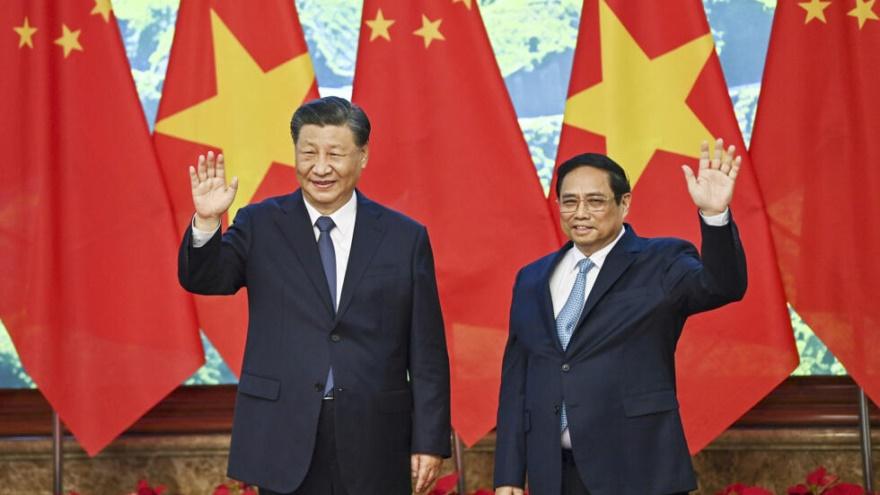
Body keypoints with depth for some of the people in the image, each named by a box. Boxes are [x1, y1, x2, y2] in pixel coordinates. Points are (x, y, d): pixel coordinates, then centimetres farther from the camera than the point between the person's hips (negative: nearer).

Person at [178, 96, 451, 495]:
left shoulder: (405, 238, 3)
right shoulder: (261, 226, 4)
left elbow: (427, 353, 3)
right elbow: (201, 279, -9)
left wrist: (430, 442, 0)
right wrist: (206, 222, -28)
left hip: (375, 446, 0)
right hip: (286, 441, 0)